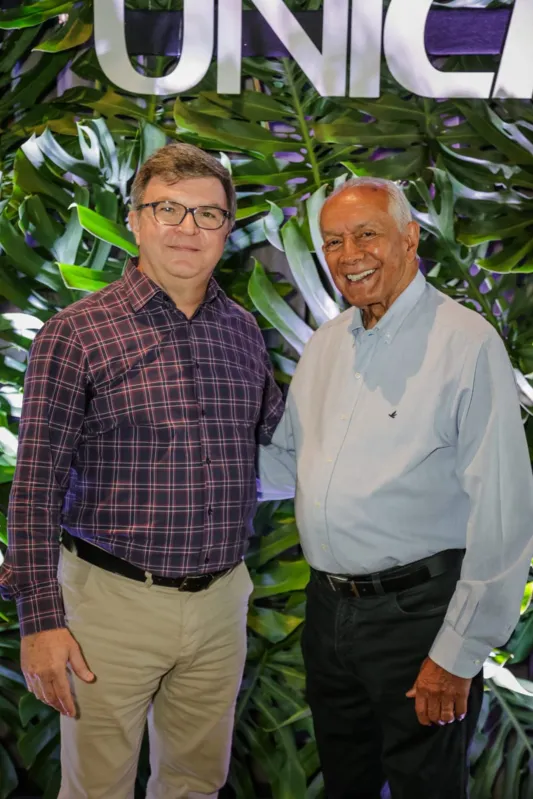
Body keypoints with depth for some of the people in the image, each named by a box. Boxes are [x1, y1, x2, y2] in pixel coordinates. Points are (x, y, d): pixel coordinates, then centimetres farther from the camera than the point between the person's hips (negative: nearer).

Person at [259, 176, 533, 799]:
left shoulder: (466, 342, -15)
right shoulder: (325, 344, 7)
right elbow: (287, 465, 17)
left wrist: (459, 655, -16)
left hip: (417, 612, -6)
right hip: (328, 606, 6)